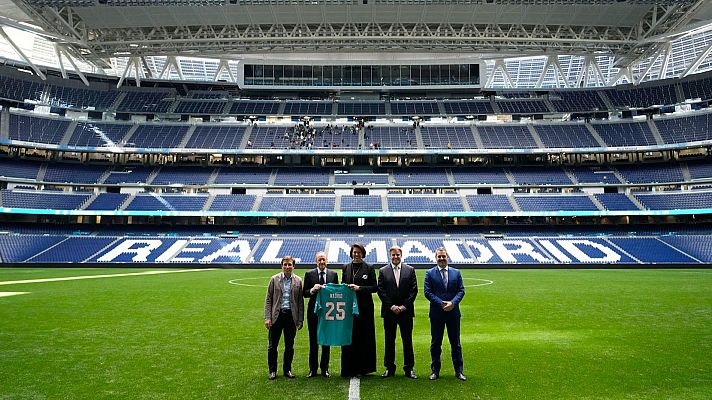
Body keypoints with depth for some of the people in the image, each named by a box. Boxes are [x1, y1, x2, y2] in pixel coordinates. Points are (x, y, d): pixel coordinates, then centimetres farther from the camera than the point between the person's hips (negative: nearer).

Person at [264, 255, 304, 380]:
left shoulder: (298, 281, 3)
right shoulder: (274, 279, 1)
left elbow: (300, 302, 4)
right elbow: (268, 300, 1)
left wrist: (300, 320, 1)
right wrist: (267, 318, -6)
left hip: (291, 316, 1)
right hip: (277, 315, -1)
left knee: (289, 346, 10)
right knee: (272, 346, 5)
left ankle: (287, 370, 24)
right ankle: (272, 371, 20)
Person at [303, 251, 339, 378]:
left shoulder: (333, 274, 5)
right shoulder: (309, 274, 1)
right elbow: (305, 293, 0)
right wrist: (313, 290, -18)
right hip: (313, 312, -1)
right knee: (313, 341, 7)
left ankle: (325, 368, 19)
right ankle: (313, 369, 18)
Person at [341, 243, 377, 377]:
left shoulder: (369, 268, 1)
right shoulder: (346, 268, 11)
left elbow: (374, 287, -3)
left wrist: (359, 288, -13)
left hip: (364, 307, -2)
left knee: (365, 337, 2)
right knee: (349, 337, 3)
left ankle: (363, 368, 13)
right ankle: (349, 368, 12)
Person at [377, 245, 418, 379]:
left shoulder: (410, 270, 5)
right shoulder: (383, 271, 3)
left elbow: (414, 290, 1)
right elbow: (381, 291, -1)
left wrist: (404, 306, -8)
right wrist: (392, 306, -9)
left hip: (406, 311, 0)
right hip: (389, 311, 0)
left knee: (407, 340, 5)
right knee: (389, 340, 6)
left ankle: (409, 368, 15)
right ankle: (389, 368, 17)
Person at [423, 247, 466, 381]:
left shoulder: (456, 273, 7)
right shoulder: (430, 273, 0)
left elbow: (461, 290, 2)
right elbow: (427, 292, -6)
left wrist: (453, 303, -14)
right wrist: (441, 303, -15)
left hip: (453, 312, 2)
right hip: (436, 313, -1)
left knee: (456, 343, 9)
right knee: (435, 343, 7)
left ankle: (458, 371, 19)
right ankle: (435, 371, 18)